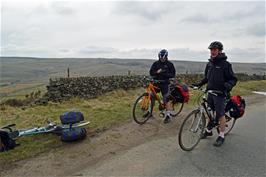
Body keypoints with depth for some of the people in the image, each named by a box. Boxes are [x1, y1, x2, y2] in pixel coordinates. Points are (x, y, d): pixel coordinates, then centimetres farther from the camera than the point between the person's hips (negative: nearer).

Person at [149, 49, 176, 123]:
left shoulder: (169, 64, -2)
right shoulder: (156, 63, 3)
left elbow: (173, 74, -4)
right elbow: (151, 72, 1)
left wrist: (165, 74, -21)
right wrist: (157, 72, -19)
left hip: (164, 84, -3)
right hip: (156, 82, 3)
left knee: (166, 99, -4)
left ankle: (168, 115, 6)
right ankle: (150, 112, 21)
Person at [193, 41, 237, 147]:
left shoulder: (225, 64, -9)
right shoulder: (209, 64, 10)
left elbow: (233, 79, -10)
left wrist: (228, 84, -29)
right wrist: (200, 84, 9)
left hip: (220, 93, -6)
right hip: (210, 92, 6)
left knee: (220, 114, 0)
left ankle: (221, 136, 12)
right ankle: (208, 130, 31)